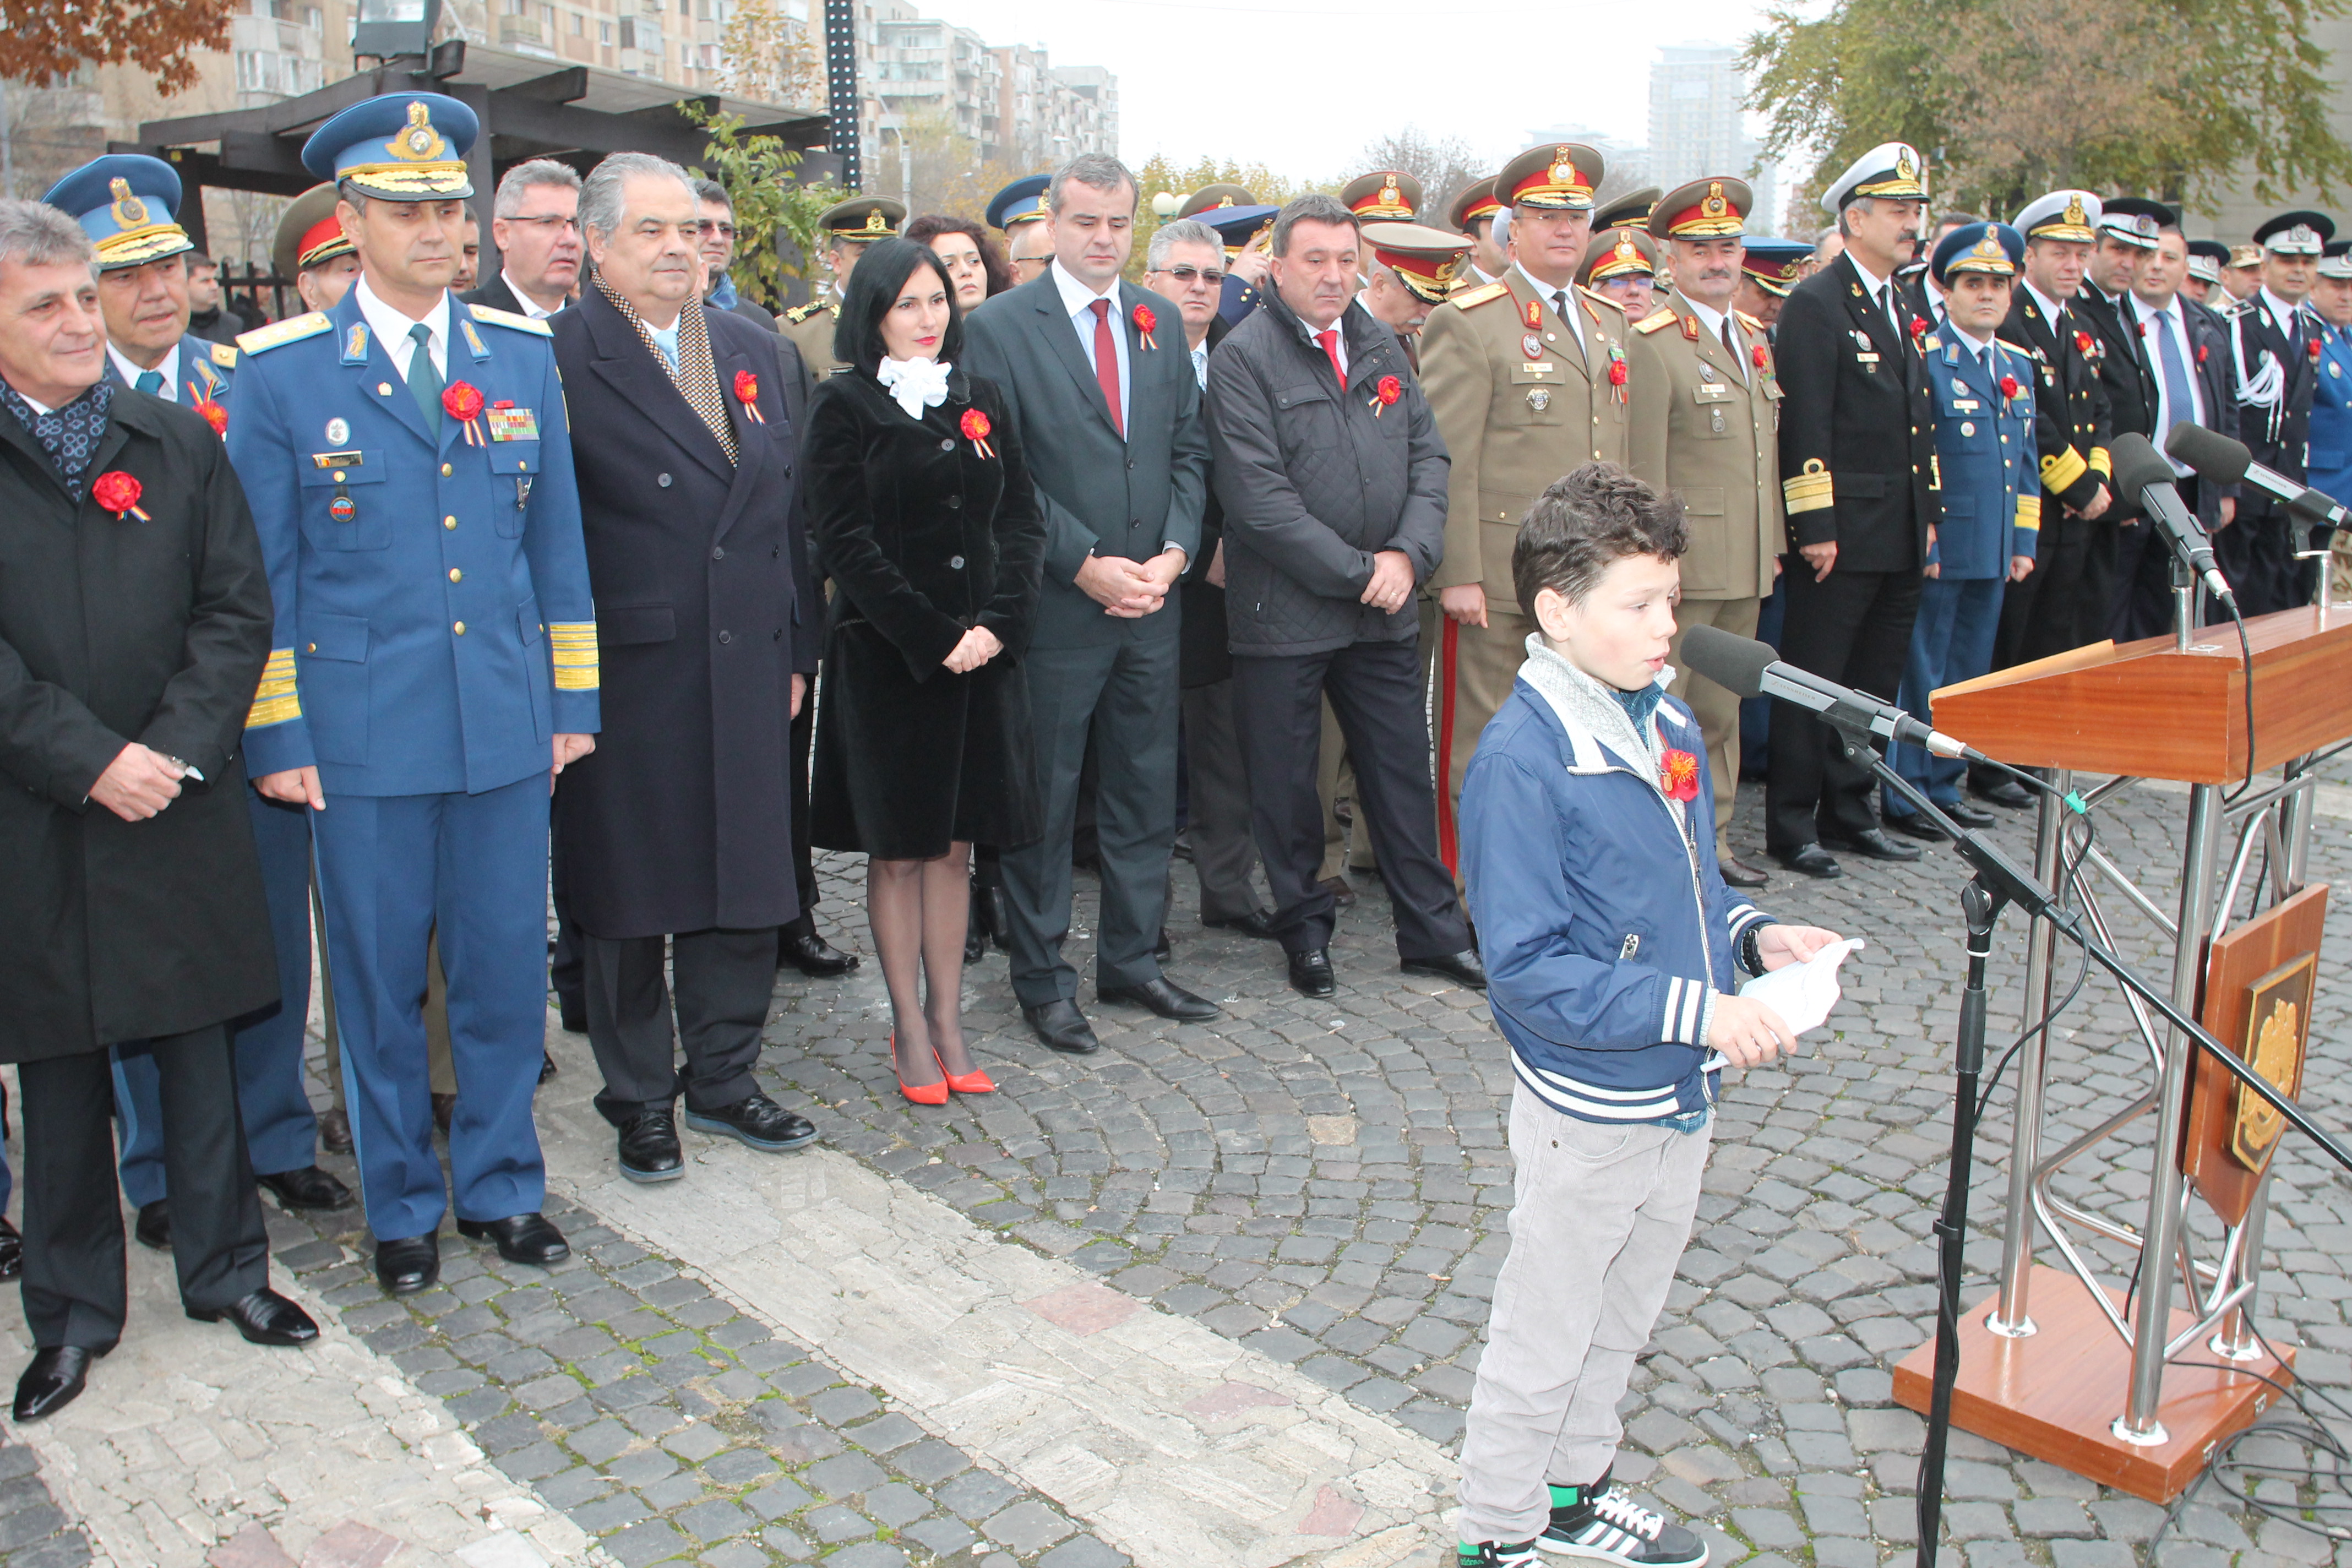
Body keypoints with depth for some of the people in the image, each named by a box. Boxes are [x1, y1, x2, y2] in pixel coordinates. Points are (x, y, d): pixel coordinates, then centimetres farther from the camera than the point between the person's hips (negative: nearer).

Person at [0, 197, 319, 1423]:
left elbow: (237, 609, 1)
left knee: (199, 1045, 11)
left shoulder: (178, 444, 6)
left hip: (183, 811, 2)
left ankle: (226, 1266, 27)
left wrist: (178, 748, -11)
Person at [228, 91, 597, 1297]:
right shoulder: (281, 371, -2)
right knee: (377, 982, 9)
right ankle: (402, 1206, 28)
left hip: (507, 730, 2)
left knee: (506, 970, 9)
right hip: (361, 734, -2)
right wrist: (276, 735, -2)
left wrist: (571, 700, 8)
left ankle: (500, 1185, 29)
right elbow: (261, 572, 0)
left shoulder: (522, 354, 7)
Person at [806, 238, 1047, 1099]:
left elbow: (1022, 520, 8)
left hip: (983, 651, 4)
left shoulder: (981, 400, 12)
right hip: (886, 658, -4)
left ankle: (948, 1019, 18)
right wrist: (933, 636, -14)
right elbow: (846, 541, -9)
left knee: (955, 842, 9)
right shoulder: (845, 405, -2)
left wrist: (997, 623, -7)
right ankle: (909, 1026, 15)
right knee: (898, 849, 5)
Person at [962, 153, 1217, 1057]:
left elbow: (1188, 449, 11)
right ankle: (1042, 978, 19)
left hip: (1151, 602, 5)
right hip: (1054, 605, -5)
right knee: (1045, 801, 5)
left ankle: (1130, 960, 27)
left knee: (1146, 789, 12)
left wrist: (1173, 552, -5)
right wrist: (1086, 565, -15)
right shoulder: (999, 327, -6)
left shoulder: (1159, 321, 11)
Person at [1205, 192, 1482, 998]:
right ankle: (1305, 930, 24)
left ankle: (1433, 930, 23)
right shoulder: (1243, 357, -9)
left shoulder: (1380, 348, 10)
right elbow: (1258, 496, -17)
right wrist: (1357, 572, -15)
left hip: (1384, 608, 5)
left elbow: (1428, 457, 9)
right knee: (1286, 783, 7)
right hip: (1285, 614, -5)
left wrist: (1408, 554, -8)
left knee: (1403, 771, 11)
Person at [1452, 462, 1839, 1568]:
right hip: (1589, 1109, -8)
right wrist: (1696, 1011, -27)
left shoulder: (1665, 718, 0)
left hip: (1682, 1098, 8)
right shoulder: (1522, 762, -25)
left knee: (1621, 1322, 26)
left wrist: (1752, 936, -4)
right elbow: (1531, 971, -26)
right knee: (1542, 1343, 11)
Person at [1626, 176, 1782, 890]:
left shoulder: (1753, 336, 15)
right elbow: (1645, 468, -14)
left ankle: (1711, 839, 26)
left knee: (1721, 710, 15)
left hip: (1747, 566, 8)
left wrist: (1775, 545, 16)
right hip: (1686, 562, -8)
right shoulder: (1652, 342, -10)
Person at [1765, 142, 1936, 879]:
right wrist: (1815, 528, -18)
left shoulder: (1911, 304, 17)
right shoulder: (1816, 304, -8)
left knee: (1875, 683, 13)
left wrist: (1928, 511, 16)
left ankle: (1849, 812, 24)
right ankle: (1791, 825, 7)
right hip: (1842, 533, -8)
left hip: (1902, 535, 8)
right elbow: (1805, 426, -14)